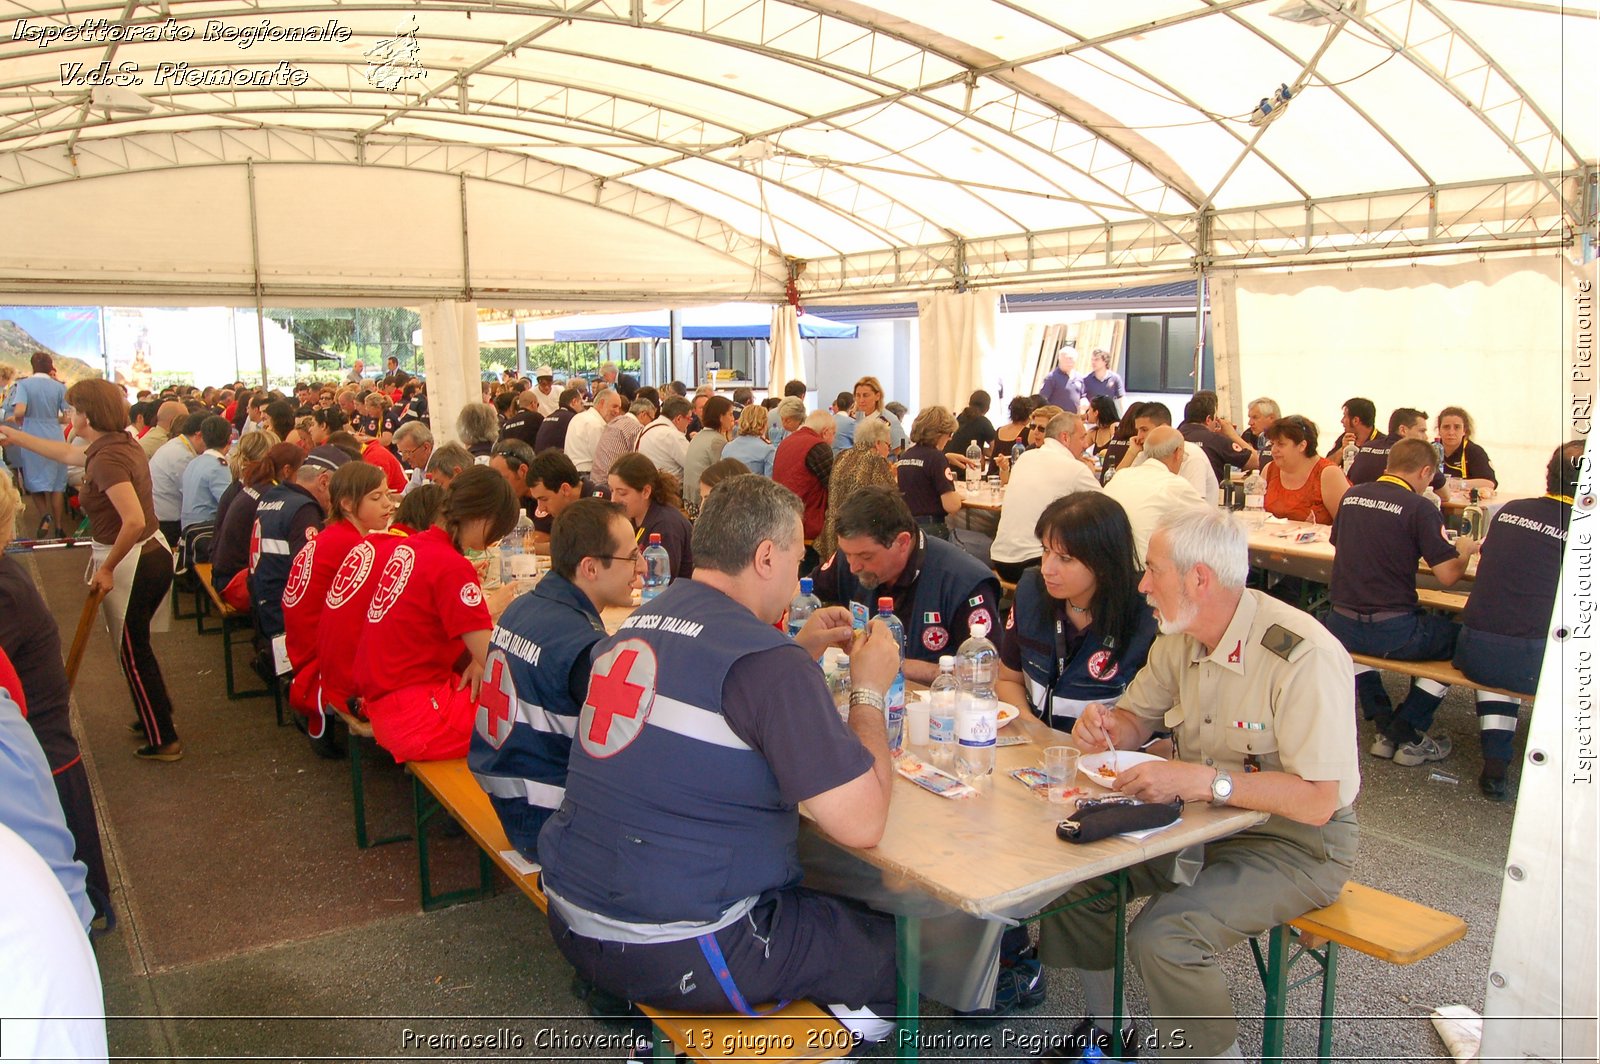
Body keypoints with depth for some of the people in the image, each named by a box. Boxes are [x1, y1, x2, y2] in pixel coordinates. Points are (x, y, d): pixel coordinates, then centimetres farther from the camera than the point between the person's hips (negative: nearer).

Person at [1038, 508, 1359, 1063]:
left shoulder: (1303, 657, -26)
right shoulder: (1179, 638, -1)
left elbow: (1317, 800, -28)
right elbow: (1136, 717, 11)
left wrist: (1201, 780, -35)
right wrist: (1104, 726, -13)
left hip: (1295, 843, -8)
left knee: (1163, 935, -27)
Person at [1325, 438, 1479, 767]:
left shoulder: (1352, 496, 7)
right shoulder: (1420, 508, -9)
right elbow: (1448, 575, -11)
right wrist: (1464, 550, 10)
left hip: (1341, 626, 6)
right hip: (1391, 631, -5)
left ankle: (1384, 727, 29)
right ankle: (1406, 735, 17)